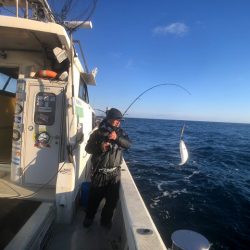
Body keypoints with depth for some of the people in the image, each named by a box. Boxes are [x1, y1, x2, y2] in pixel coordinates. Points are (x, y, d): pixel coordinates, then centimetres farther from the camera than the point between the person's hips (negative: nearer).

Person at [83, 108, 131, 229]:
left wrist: (117, 138, -30)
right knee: (94, 197, 13)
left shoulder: (120, 133, 2)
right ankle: (89, 218, 39)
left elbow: (128, 144, -13)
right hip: (99, 172, -2)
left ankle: (106, 220, 36)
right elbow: (88, 148, -8)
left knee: (113, 199, 12)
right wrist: (100, 148, -26)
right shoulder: (98, 133, -6)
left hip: (115, 172, 2)